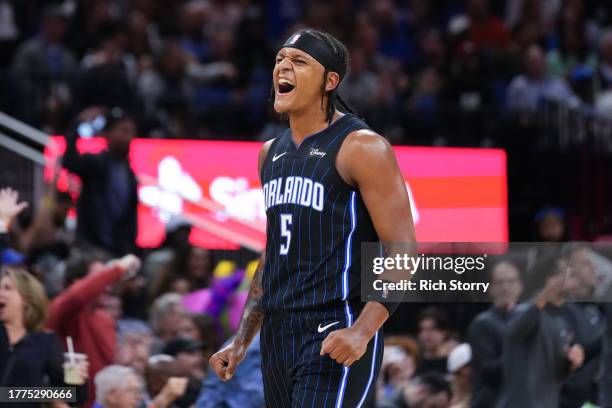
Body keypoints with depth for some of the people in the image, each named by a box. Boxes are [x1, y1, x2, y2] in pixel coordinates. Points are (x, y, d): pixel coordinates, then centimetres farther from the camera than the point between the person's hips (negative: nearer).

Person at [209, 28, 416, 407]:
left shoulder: (361, 147, -9)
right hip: (278, 334, 8)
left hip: (335, 340, -8)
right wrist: (241, 342, 18)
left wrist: (362, 331, -26)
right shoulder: (272, 153, 14)